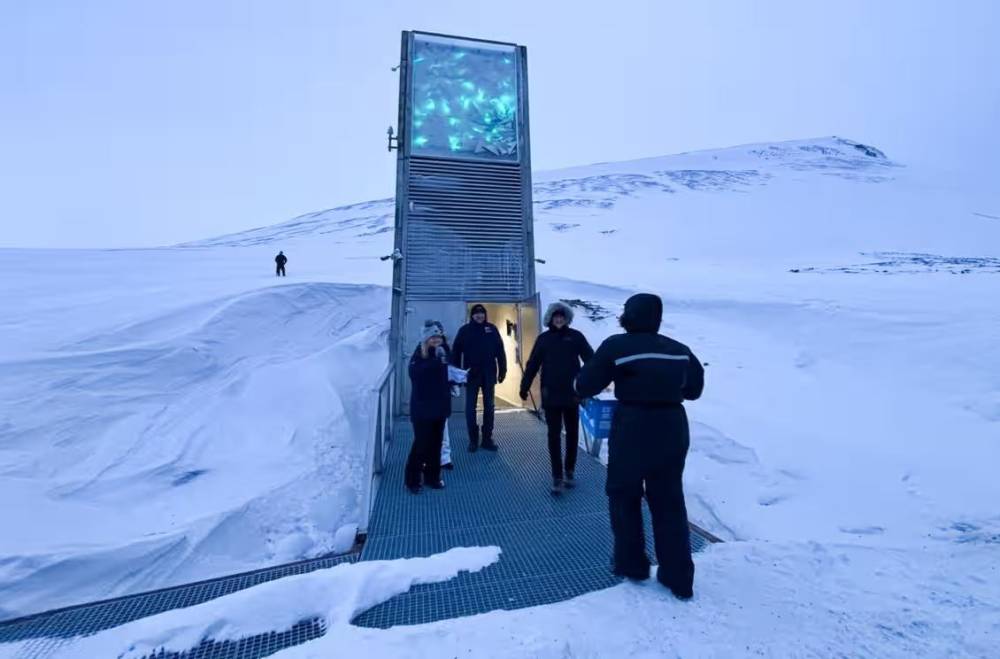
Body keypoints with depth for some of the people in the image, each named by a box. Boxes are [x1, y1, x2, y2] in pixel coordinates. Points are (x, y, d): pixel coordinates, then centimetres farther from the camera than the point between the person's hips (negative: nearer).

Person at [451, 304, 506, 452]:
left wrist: (502, 370, -1)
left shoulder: (492, 329, 3)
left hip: (489, 374, 1)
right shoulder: (465, 330, 0)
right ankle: (473, 439, 16)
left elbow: (500, 351, 3)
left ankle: (487, 439, 20)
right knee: (470, 408, 3)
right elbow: (456, 352, 1)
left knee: (489, 407, 8)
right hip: (471, 375, -1)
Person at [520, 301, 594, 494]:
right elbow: (532, 365, 6)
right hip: (550, 396, 0)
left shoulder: (575, 336, 0)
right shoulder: (544, 338, 4)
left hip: (572, 394, 0)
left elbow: (591, 360, -3)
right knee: (554, 436, 2)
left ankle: (569, 472, 28)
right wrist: (524, 387, 5)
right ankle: (557, 477, 9)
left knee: (572, 434, 11)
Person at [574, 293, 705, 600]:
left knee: (623, 494, 16)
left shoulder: (617, 346, -9)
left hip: (633, 428, -5)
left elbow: (584, 386, -7)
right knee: (669, 500, 16)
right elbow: (694, 389, 19)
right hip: (673, 428, 5)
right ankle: (679, 578, 22)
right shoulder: (680, 350, 7)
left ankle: (632, 565, 27)